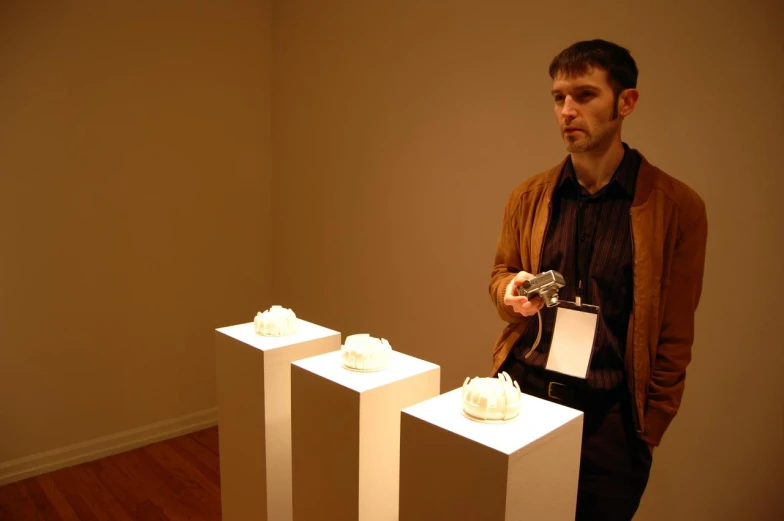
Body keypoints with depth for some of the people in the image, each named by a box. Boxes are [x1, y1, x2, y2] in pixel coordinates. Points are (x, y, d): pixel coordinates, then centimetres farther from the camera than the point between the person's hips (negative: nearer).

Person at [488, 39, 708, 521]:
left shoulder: (678, 206, -8)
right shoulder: (529, 196, 2)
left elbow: (674, 337, -4)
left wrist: (649, 428, -3)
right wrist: (511, 291, -7)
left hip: (609, 413, -3)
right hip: (523, 391, 3)